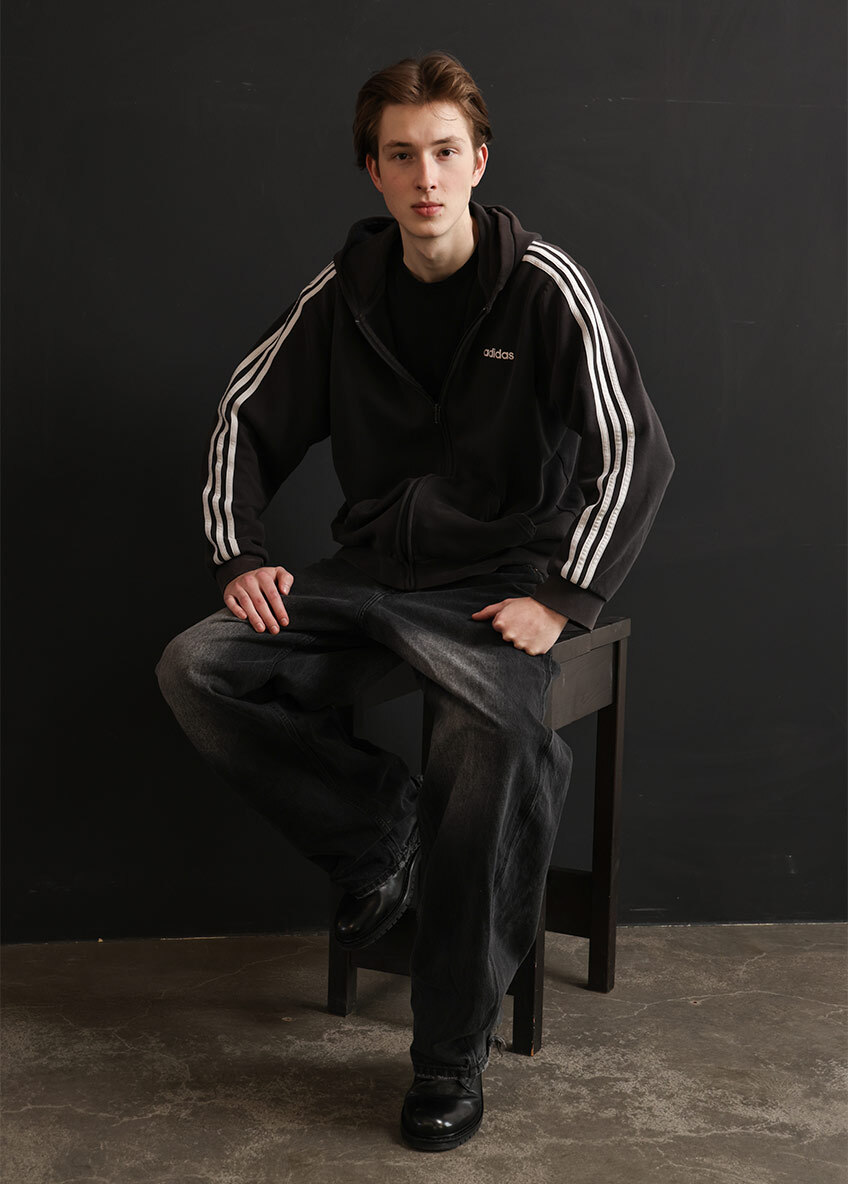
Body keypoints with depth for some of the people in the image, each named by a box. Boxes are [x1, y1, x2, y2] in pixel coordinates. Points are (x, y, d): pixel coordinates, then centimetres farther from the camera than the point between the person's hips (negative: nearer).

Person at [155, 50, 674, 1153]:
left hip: (497, 586, -4)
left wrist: (560, 600, -17)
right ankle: (380, 825, 1)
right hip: (368, 577, 5)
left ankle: (453, 1051, -19)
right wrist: (240, 554, 2)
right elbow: (246, 420, 15)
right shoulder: (346, 289, 6)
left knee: (492, 734, -35)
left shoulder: (544, 286, -7)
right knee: (196, 669, -16)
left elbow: (637, 454, -11)